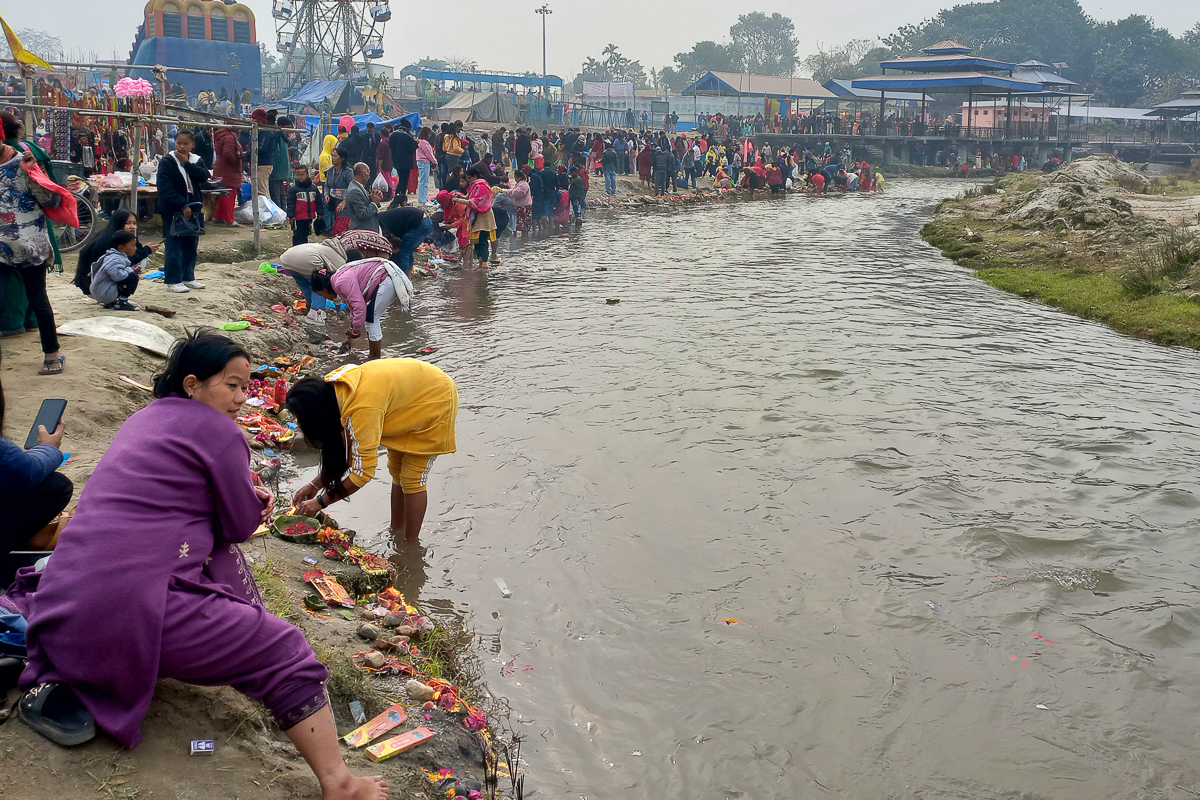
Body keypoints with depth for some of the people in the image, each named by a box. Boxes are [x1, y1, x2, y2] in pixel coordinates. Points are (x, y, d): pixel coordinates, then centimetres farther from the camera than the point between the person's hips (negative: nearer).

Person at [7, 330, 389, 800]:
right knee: (285, 653, -2)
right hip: (128, 610, -8)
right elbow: (244, 527, 2)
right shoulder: (219, 432, -4)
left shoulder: (145, 418, 20)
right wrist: (252, 503, 23)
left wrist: (245, 495, 17)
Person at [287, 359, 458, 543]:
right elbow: (345, 450, 1)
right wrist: (314, 485, -3)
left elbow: (363, 471, -31)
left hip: (436, 401, -9)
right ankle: (396, 534, 28)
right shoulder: (333, 389, -11)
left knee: (412, 480, -5)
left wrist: (320, 502, -22)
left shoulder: (362, 408, -38)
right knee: (396, 471, 16)